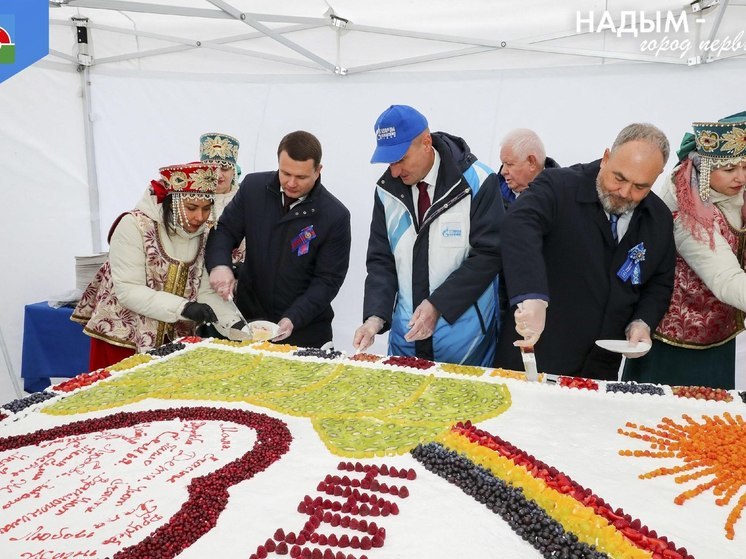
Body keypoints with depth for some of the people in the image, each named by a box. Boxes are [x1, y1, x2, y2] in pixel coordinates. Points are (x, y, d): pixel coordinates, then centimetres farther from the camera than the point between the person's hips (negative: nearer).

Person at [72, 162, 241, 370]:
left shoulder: (202, 235, -2)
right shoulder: (135, 225, -17)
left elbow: (205, 292, -5)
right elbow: (127, 290, -22)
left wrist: (234, 322, -21)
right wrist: (183, 307, -32)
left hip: (174, 339, 5)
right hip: (124, 336, -4)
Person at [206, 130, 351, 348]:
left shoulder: (335, 215, -14)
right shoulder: (253, 186, -5)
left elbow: (328, 280, -12)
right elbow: (224, 230, 1)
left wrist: (293, 319, -23)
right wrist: (219, 265, -19)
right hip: (247, 317, 3)